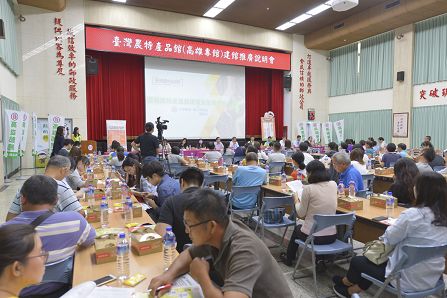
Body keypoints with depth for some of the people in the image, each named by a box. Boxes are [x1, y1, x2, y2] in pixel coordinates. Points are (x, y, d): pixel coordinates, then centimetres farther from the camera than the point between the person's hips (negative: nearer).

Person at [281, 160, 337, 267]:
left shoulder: (308, 189, -18)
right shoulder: (333, 185, -3)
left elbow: (301, 214, -8)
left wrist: (296, 200, 9)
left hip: (313, 236, -4)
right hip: (332, 236, 4)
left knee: (297, 228, 30)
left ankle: (289, 258, 49)